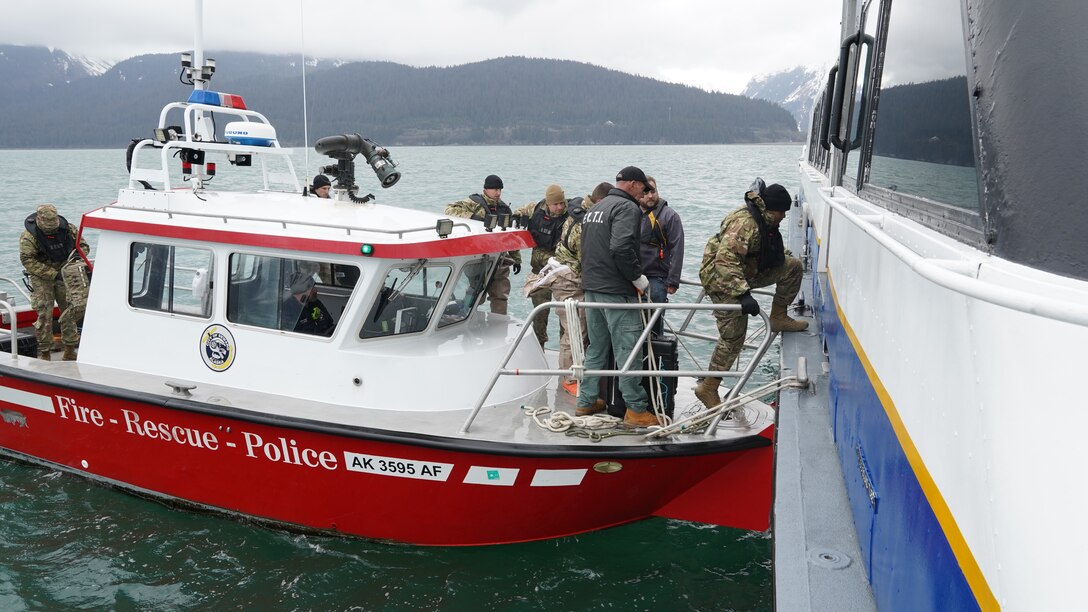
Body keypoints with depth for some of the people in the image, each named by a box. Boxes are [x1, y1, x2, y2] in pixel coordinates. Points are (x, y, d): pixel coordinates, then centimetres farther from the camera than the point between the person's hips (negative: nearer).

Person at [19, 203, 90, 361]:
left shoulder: (68, 229, -5)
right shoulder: (29, 236, -14)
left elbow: (84, 246, 7)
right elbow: (27, 261, -19)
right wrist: (53, 274, -25)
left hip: (65, 275, 3)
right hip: (41, 277, -3)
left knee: (70, 311, 3)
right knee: (44, 314, -7)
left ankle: (70, 352, 13)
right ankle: (44, 352, 3)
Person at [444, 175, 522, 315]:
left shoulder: (504, 209, 16)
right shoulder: (474, 203, -3)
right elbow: (450, 209, -16)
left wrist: (517, 259, 20)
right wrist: (471, 216, -27)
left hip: (501, 262, 5)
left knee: (500, 297, 7)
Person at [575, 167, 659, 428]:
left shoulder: (595, 208, 18)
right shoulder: (627, 207, -11)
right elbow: (621, 247, -25)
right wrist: (638, 277, -14)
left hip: (591, 288, 9)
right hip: (616, 291, -9)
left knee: (596, 348, 17)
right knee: (627, 350, -4)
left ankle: (586, 402, 22)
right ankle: (636, 409, 0)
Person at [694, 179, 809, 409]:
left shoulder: (763, 220, 3)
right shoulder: (744, 223, -28)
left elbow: (772, 250, 28)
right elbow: (725, 261, -38)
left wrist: (787, 255, 21)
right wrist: (743, 294, -43)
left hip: (746, 272, 9)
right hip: (722, 280, -9)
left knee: (793, 266, 2)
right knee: (733, 336, -8)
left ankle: (778, 318, 11)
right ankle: (708, 388, 3)